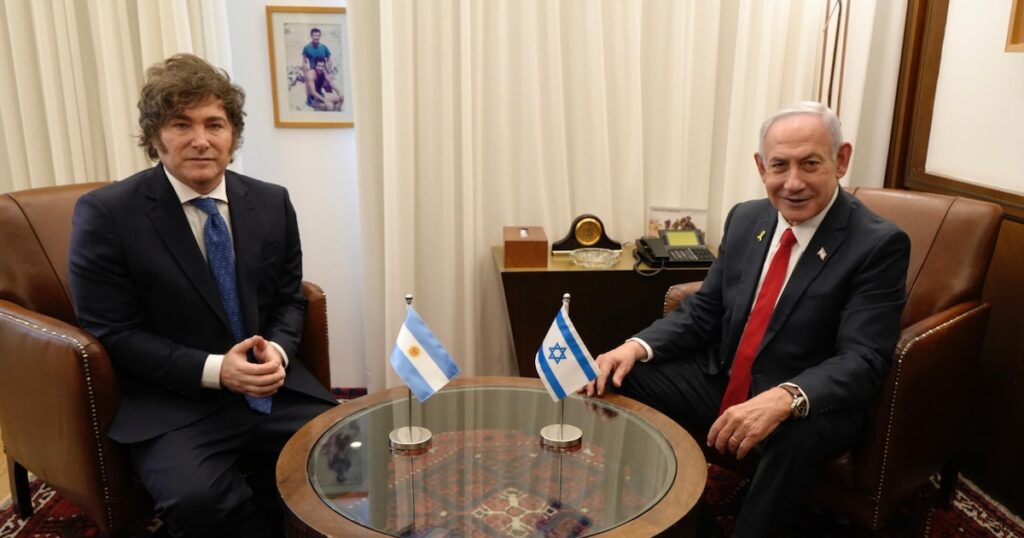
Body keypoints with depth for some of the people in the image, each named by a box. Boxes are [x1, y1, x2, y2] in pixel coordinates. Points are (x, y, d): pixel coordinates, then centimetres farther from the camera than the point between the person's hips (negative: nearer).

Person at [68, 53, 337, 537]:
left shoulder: (272, 203, 6)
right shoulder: (106, 213, -6)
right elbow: (111, 333, -7)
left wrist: (277, 352, -10)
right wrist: (214, 370, -17)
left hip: (275, 390, 4)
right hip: (173, 405, -4)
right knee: (197, 499, -31)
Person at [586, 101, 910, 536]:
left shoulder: (879, 244, -13)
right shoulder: (746, 218, 4)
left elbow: (861, 360, -21)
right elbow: (704, 309, 7)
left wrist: (783, 399, -40)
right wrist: (637, 346, -12)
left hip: (808, 404, -5)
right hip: (720, 383, 5)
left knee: (799, 433, -38)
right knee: (617, 383, -9)